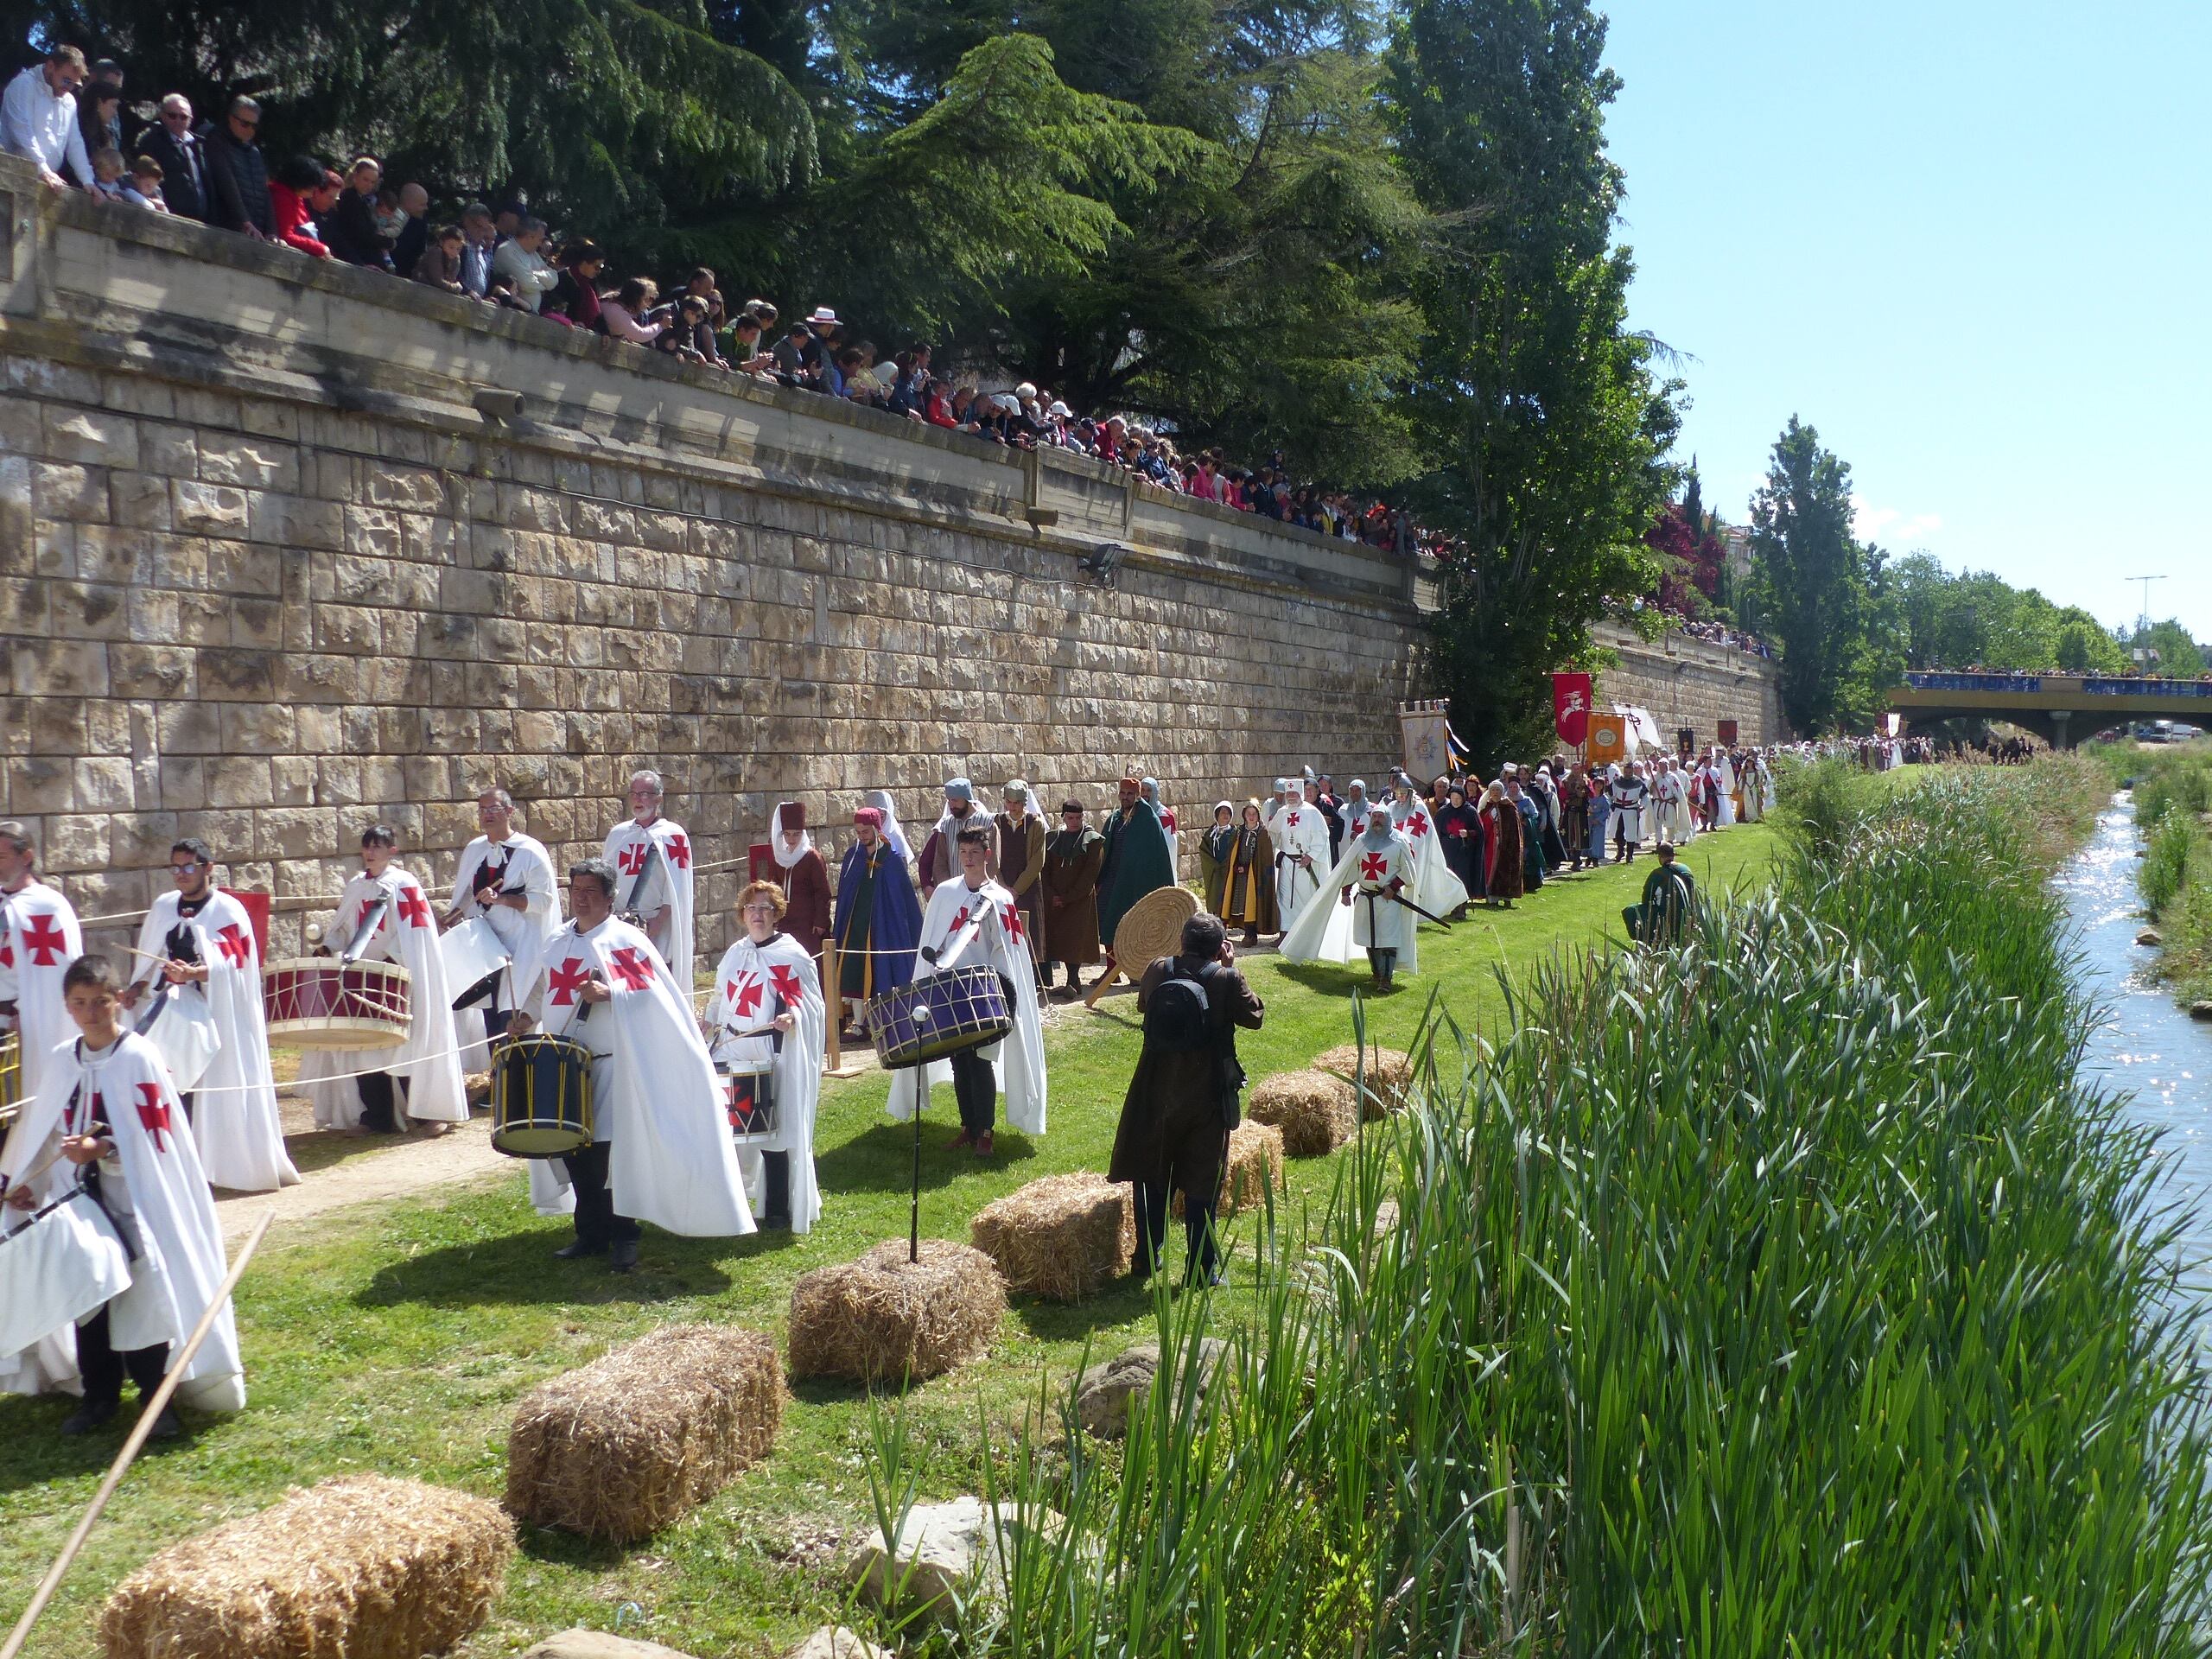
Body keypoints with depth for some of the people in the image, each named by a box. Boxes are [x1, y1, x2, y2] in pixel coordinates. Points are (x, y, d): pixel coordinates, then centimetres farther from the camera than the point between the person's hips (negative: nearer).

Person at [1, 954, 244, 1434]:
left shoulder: (140, 1058, -11)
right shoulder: (59, 1061, 7)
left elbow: (157, 1137, -14)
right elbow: (40, 1130, 17)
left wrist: (103, 1151, -26)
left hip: (135, 1201, -5)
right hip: (80, 1200, 5)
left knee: (142, 1299, -3)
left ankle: (154, 1395, 11)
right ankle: (99, 1395, 25)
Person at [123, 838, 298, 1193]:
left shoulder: (228, 911, -4)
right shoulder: (163, 907, 13)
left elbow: (231, 965, -14)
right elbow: (151, 960, 19)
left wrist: (194, 973, -30)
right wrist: (139, 985, 1)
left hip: (217, 1014, -5)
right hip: (171, 1012, 5)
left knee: (215, 1090, -5)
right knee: (174, 1087, -2)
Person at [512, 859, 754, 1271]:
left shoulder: (626, 940, -5)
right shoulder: (558, 943, 15)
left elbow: (649, 990, -14)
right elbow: (541, 991, 26)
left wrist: (608, 993, -28)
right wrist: (525, 1016, 8)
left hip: (612, 1064, -6)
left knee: (612, 1150, -8)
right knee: (573, 1147, 8)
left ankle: (624, 1237, 2)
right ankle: (591, 1233, 20)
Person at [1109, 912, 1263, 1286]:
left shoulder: (1158, 971, -4)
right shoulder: (1226, 979, -15)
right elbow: (1255, 1016, 0)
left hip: (1156, 1093, 3)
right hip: (1206, 1097, -3)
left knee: (1152, 1178, 17)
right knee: (1202, 1184, 7)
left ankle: (1147, 1259, 25)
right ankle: (1202, 1269, 12)